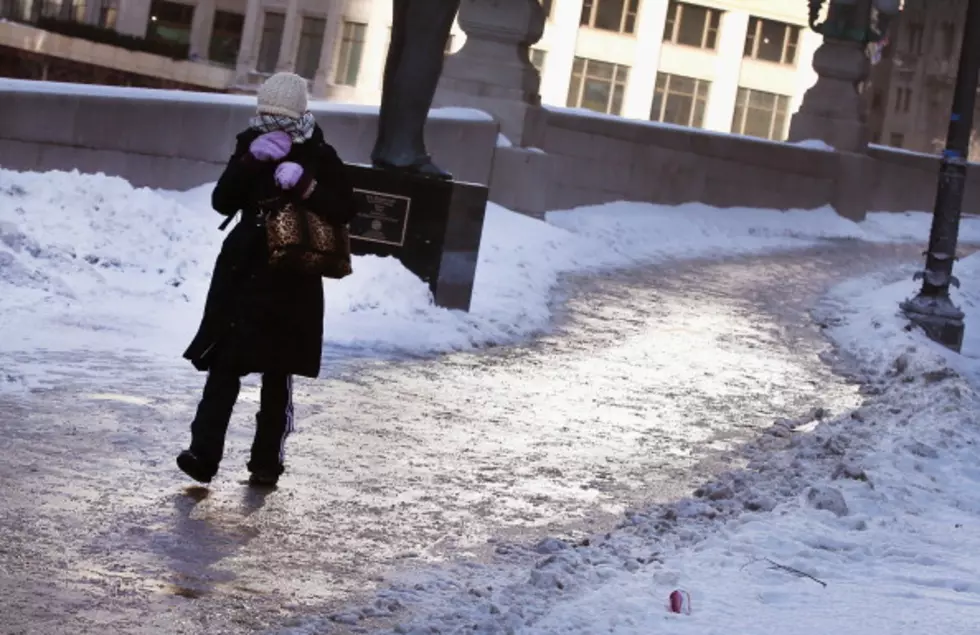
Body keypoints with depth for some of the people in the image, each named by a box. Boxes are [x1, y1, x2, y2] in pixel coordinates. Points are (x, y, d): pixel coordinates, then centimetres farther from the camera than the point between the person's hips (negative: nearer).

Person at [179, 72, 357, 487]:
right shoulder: (251, 146, 7)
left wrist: (305, 186, -25)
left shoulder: (320, 157, -1)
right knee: (223, 364, -5)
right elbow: (222, 203, -4)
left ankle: (267, 460, 11)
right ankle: (204, 453, -9)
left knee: (278, 374, 4)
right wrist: (250, 162, -16)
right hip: (241, 273, 3)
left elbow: (345, 211, -12)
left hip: (292, 281, -2)